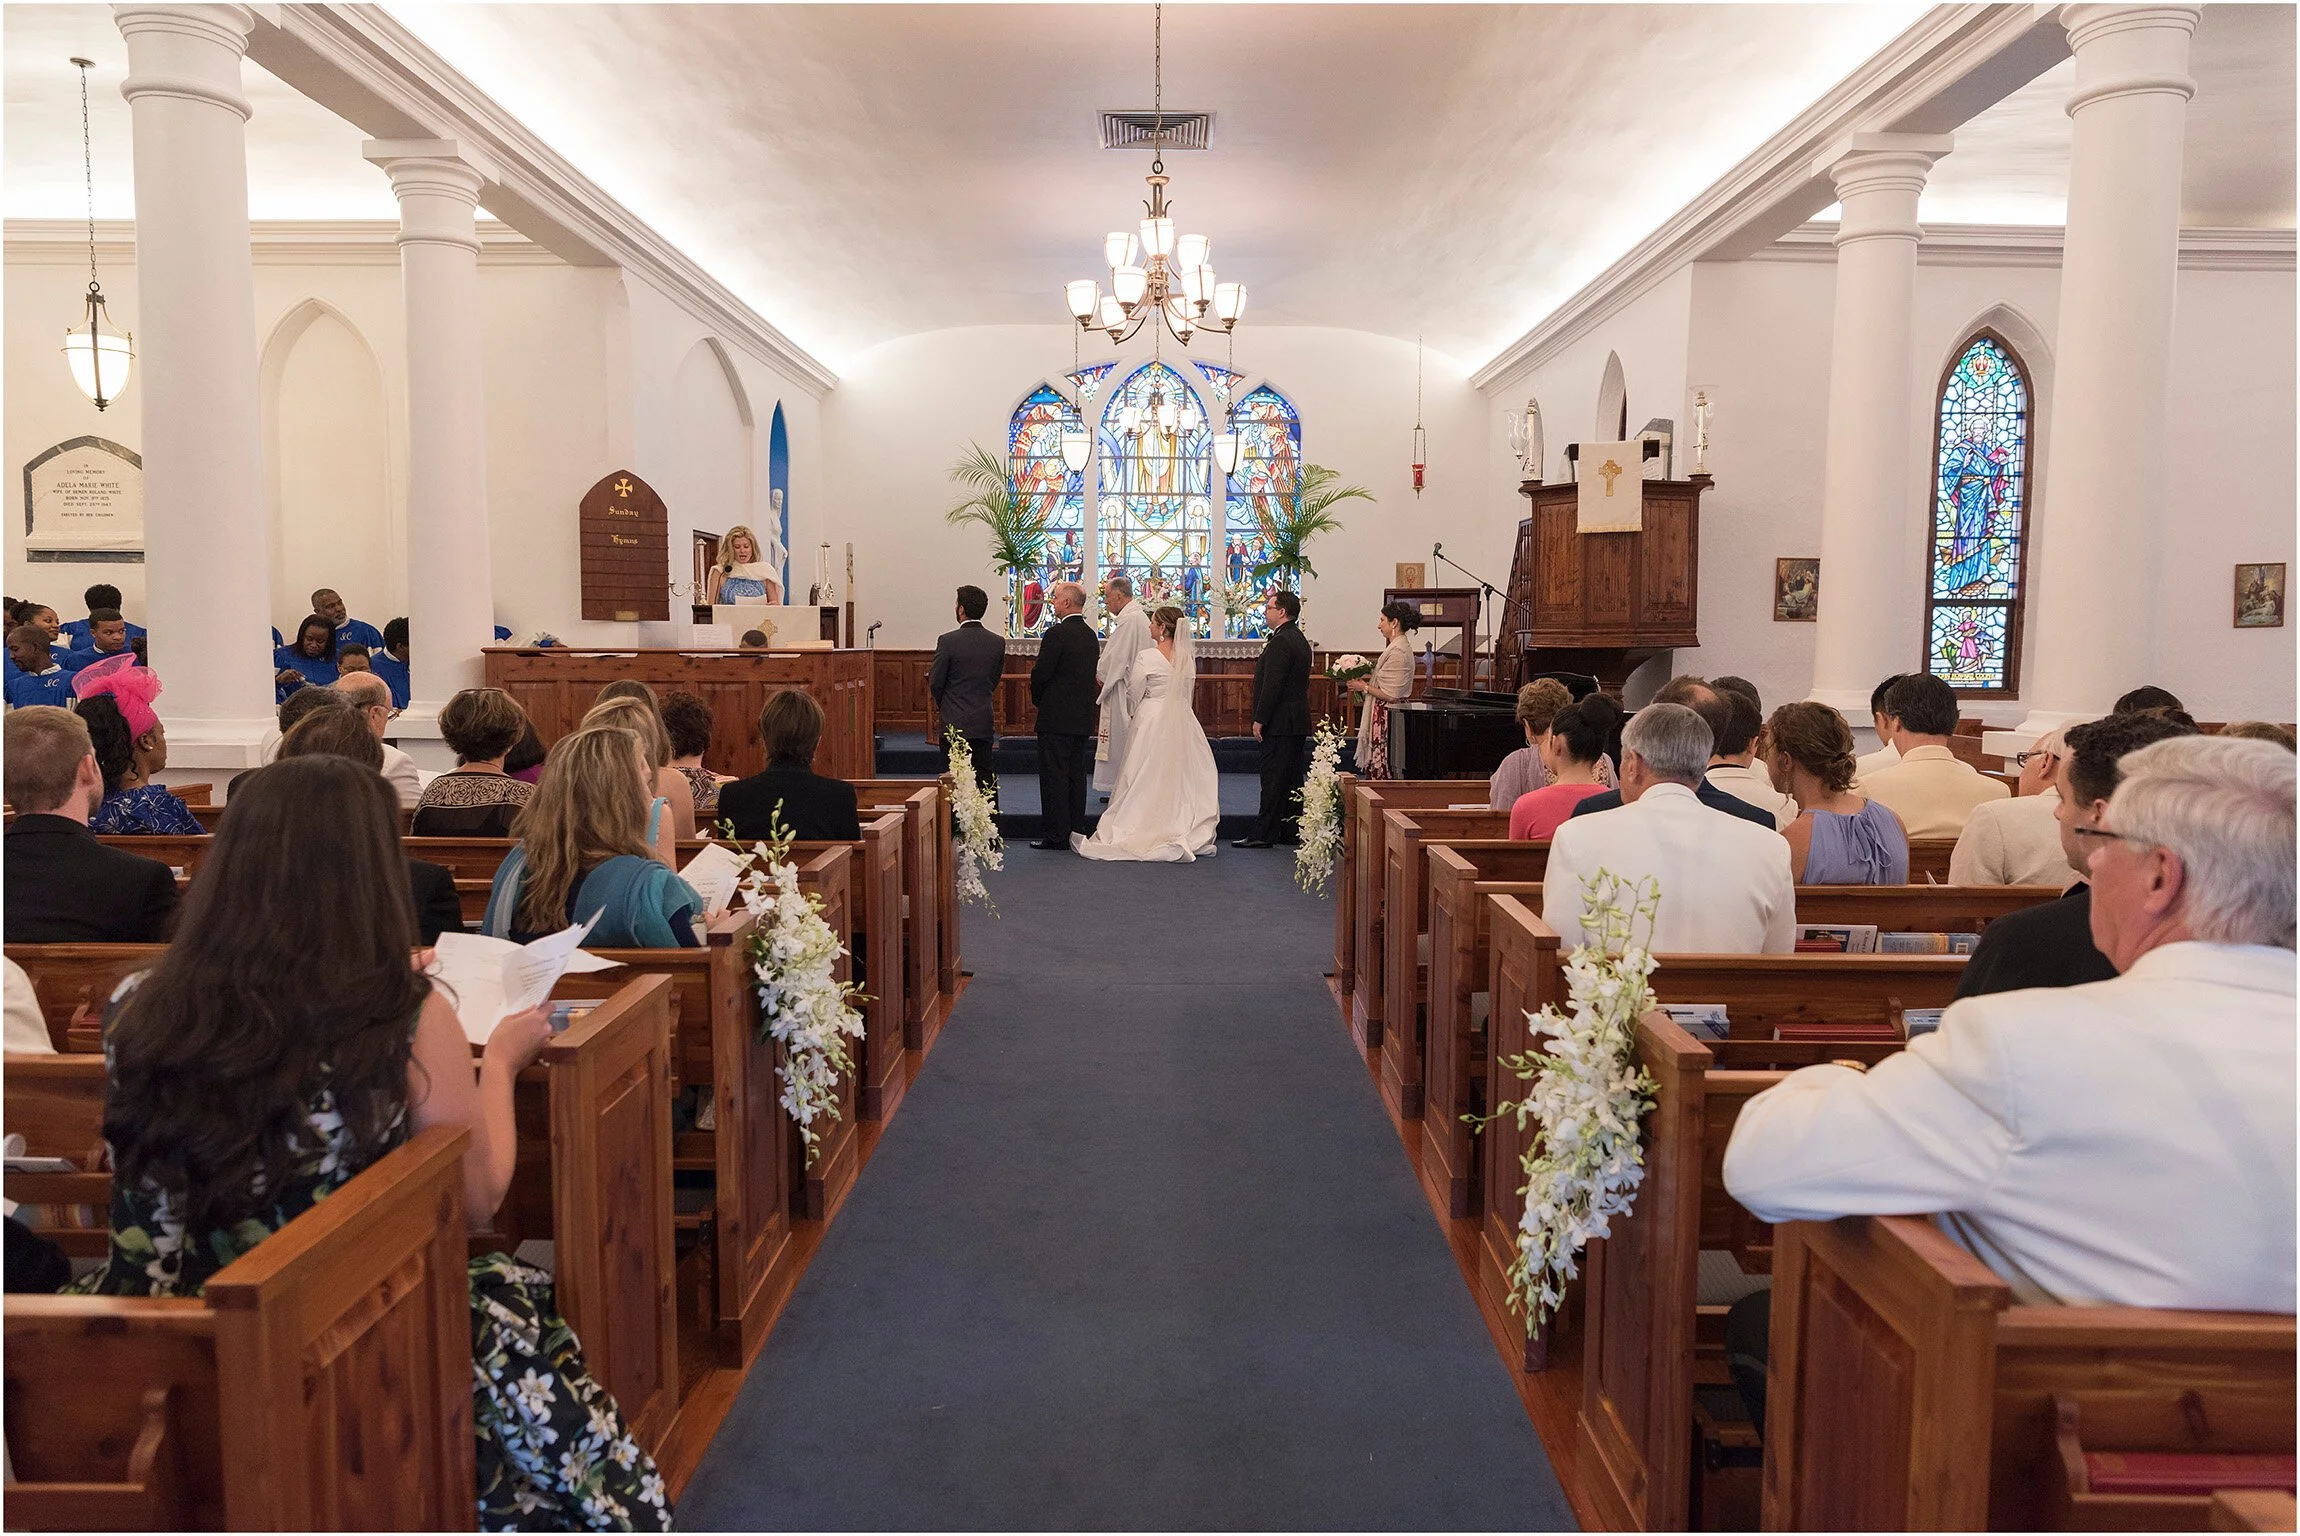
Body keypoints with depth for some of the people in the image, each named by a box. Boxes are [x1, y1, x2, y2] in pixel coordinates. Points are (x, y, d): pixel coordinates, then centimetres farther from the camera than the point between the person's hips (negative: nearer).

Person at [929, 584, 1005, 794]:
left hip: (954, 722, -4)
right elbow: (994, 681, 10)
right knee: (983, 779, 9)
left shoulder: (948, 641, -12)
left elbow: (936, 682, -5)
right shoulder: (998, 642, 1)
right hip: (985, 722, 4)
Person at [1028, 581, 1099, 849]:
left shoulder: (1056, 633, -14)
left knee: (1053, 776, -3)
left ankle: (1055, 834, -2)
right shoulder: (1091, 635, 11)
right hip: (1083, 718, 8)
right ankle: (1076, 831, 15)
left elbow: (1041, 673, -14)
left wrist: (1037, 700, 4)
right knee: (1076, 775, 11)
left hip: (1056, 717, -8)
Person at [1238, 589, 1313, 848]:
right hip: (1298, 721, 10)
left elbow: (1272, 685, -21)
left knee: (1273, 778, -7)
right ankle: (1291, 830, 16)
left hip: (1280, 721, -10)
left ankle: (1264, 833, -4)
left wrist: (1260, 720, -16)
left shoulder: (1280, 642, -16)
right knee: (1293, 778, 11)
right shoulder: (1299, 639, 15)